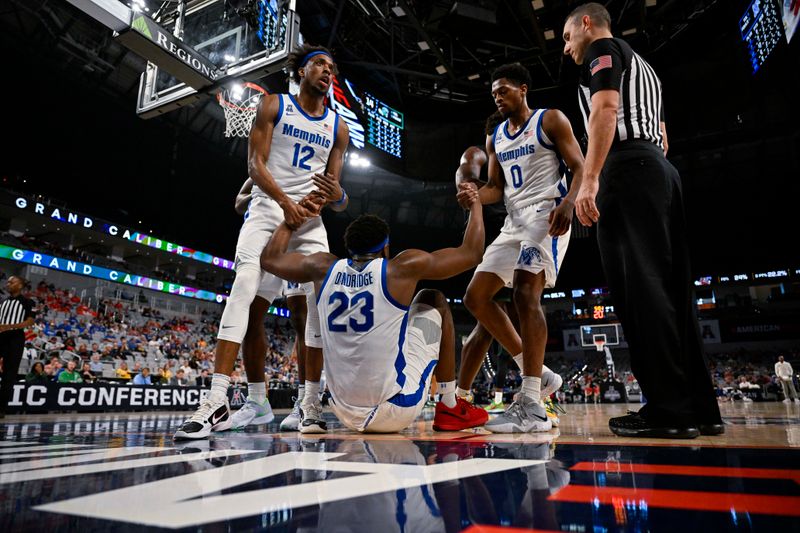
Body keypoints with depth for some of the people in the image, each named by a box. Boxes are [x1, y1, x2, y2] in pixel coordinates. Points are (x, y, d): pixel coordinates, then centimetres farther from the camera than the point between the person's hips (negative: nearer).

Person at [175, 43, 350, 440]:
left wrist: (335, 195, -15)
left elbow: (335, 192, 11)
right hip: (268, 209, -3)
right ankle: (217, 402, -20)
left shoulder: (338, 127, 14)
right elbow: (255, 163, -6)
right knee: (245, 292, -20)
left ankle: (311, 402, 1)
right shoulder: (274, 105, 6)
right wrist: (286, 202, -22)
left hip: (311, 218, 4)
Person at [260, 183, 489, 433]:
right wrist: (475, 205, 13)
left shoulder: (324, 268, -1)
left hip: (347, 414, 5)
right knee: (434, 300, 15)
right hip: (399, 412, -4)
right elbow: (471, 254, -2)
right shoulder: (403, 267, -11)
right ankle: (449, 409, 19)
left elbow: (269, 258, 16)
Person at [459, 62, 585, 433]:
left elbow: (580, 168, -4)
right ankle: (538, 375, 8)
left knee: (525, 293, -26)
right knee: (475, 297, 0)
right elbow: (496, 188, 17)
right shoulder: (495, 138, 21)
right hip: (513, 221, 8)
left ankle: (533, 407, -24)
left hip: (546, 212, -8)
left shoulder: (551, 120, 3)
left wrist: (567, 203, -24)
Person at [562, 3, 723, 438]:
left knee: (639, 288, -13)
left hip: (628, 167, -9)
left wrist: (588, 180, -21)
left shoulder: (603, 49, 6)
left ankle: (669, 410, -13)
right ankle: (700, 408, 6)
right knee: (669, 291, 5)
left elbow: (605, 110, -13)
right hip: (660, 168, 9)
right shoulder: (640, 64, 34)